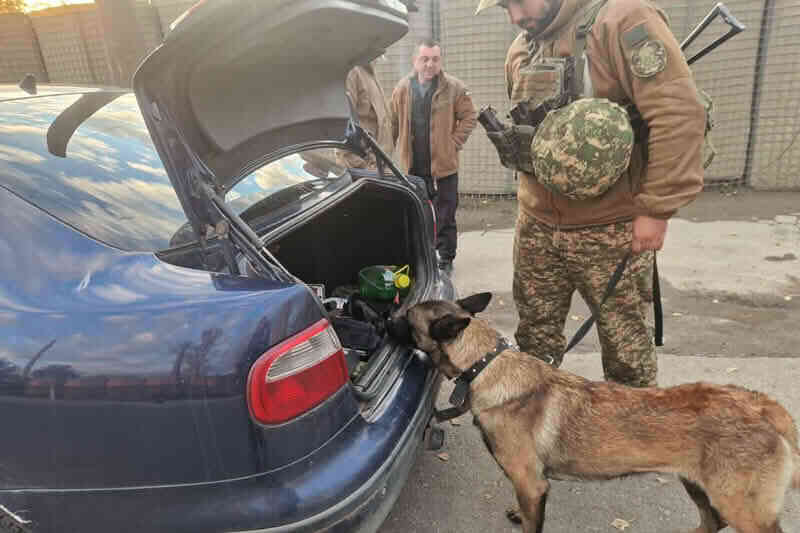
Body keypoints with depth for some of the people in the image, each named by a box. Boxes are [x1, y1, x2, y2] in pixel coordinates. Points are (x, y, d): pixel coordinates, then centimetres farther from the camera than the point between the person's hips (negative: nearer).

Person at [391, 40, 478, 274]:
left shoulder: (454, 87, -5)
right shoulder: (402, 89, 3)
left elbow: (469, 117, -1)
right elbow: (394, 123, 9)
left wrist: (454, 142, -7)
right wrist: (400, 149, 5)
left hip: (443, 164, -3)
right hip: (412, 166, 3)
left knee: (445, 215, 5)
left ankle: (446, 258, 18)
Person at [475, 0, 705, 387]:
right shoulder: (520, 53, 10)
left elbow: (681, 113, -18)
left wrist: (657, 208, -18)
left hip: (610, 230, -6)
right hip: (536, 227, 6)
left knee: (623, 340, 10)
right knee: (535, 332, 17)